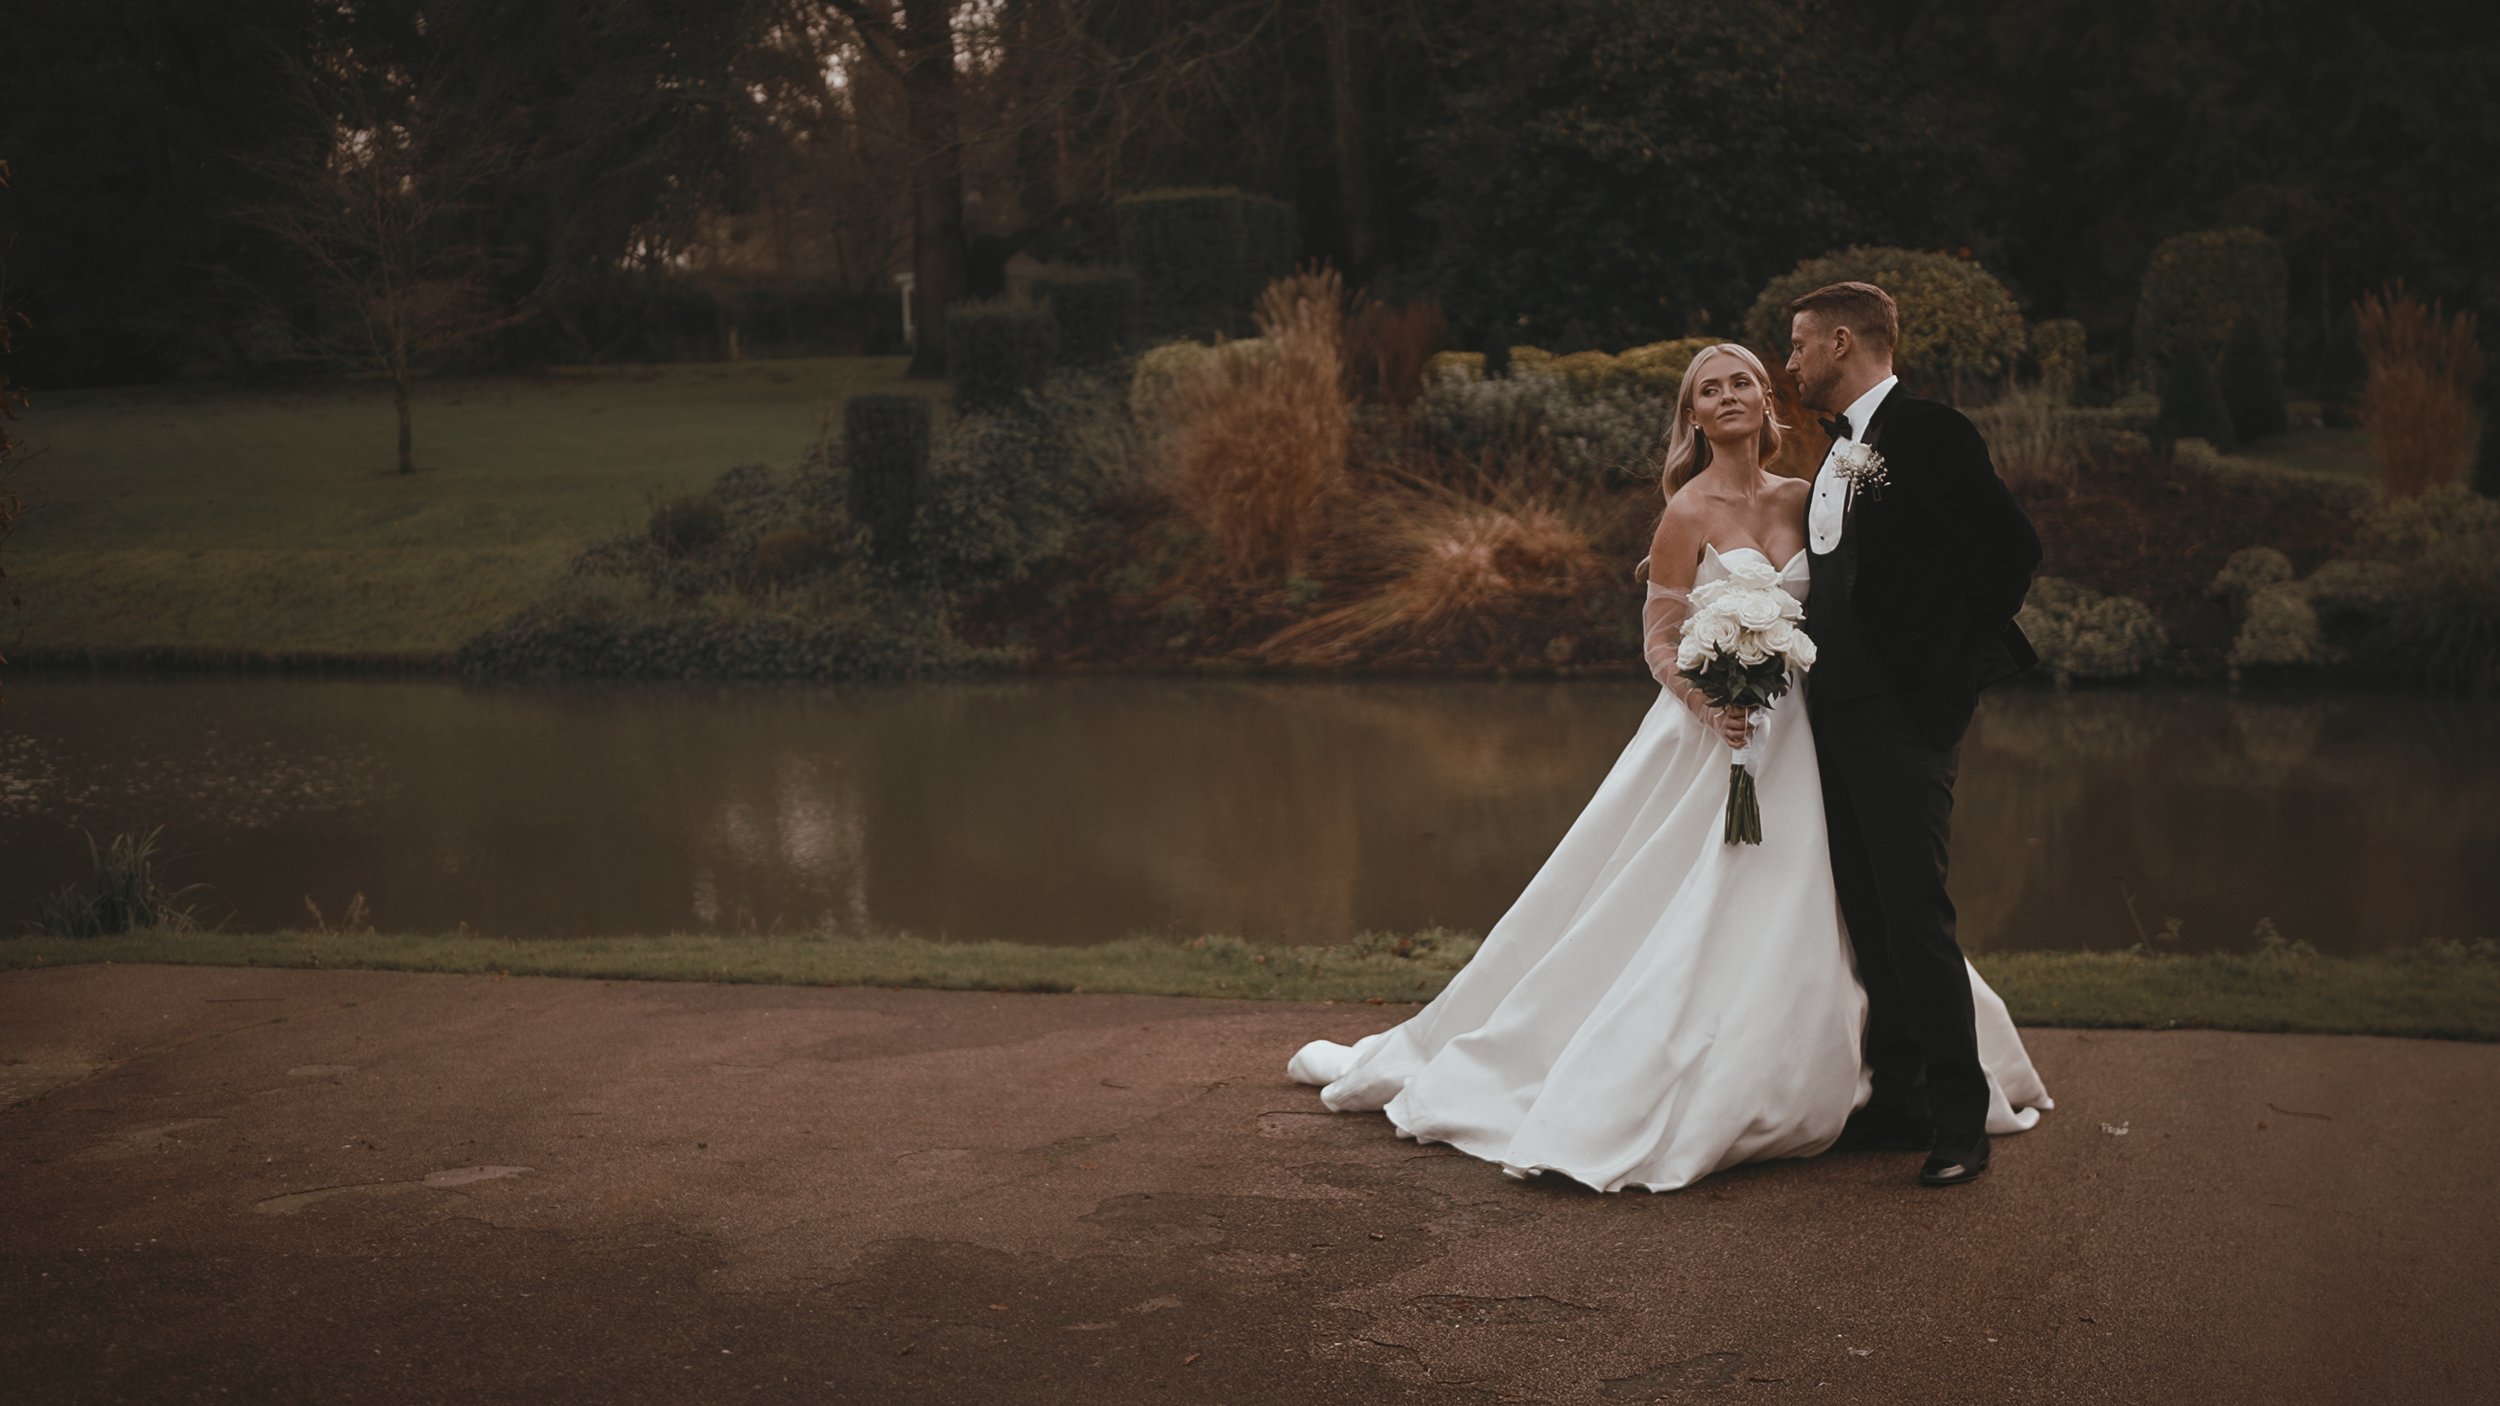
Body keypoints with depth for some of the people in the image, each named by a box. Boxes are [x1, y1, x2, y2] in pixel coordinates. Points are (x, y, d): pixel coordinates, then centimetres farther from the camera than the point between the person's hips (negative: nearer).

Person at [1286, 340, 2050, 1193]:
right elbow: (1659, 643, -7)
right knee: (1681, 925, -4)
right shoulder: (1688, 513, -7)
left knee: (1797, 922, 8)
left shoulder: (1801, 501, 7)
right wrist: (1709, 700, -24)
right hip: (1711, 737, -5)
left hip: (1797, 739, 5)